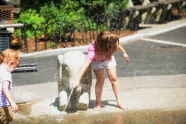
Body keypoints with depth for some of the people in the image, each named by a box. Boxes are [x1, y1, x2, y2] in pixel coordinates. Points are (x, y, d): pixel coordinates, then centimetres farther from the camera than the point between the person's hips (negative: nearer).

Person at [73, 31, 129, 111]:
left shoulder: (112, 43, -33)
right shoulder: (93, 51, -44)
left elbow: (118, 46, -8)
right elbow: (86, 66, -47)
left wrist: (124, 53, 11)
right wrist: (78, 81, -51)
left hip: (109, 59, 3)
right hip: (97, 61, -3)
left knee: (113, 78, -4)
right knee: (100, 79, -17)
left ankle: (119, 102, 4)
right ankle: (98, 104, -4)